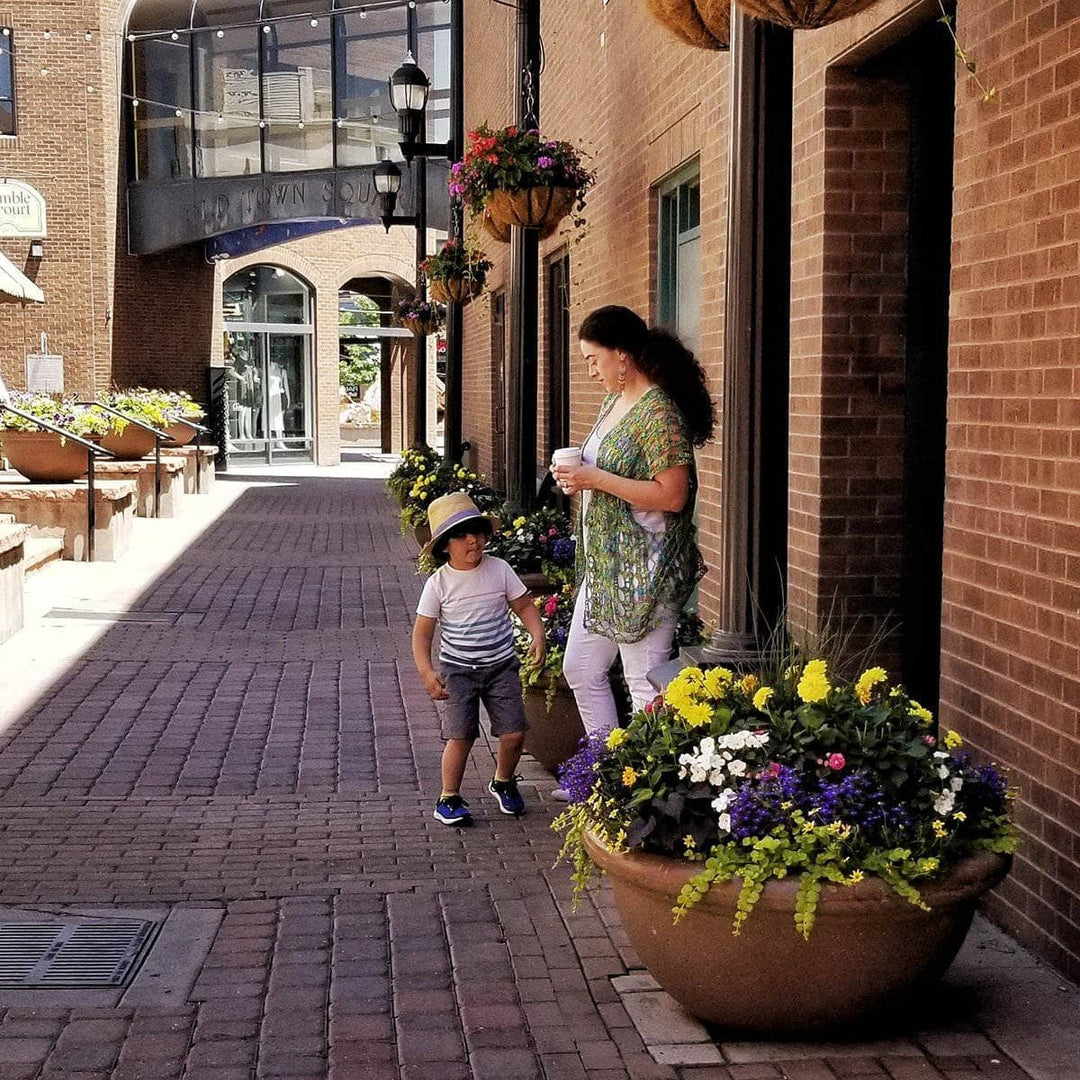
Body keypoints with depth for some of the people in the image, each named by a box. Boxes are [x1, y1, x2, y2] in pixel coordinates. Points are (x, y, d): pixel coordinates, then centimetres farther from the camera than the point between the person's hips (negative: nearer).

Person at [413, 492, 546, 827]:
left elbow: (524, 606, 6)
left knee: (514, 733, -3)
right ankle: (449, 798, 8)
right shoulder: (439, 583, -7)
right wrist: (427, 673, -15)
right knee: (461, 734, -11)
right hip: (458, 670, -2)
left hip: (501, 665, 2)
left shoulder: (499, 570, -2)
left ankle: (503, 781, 26)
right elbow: (422, 632, -3)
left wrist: (537, 636, -12)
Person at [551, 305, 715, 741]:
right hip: (604, 565, 11)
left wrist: (596, 479, -22)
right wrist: (578, 477, 3)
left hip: (643, 571, -11)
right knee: (580, 669, 17)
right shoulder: (614, 401, 12)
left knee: (645, 687, -2)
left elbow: (672, 495, -25)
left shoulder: (659, 412, -18)